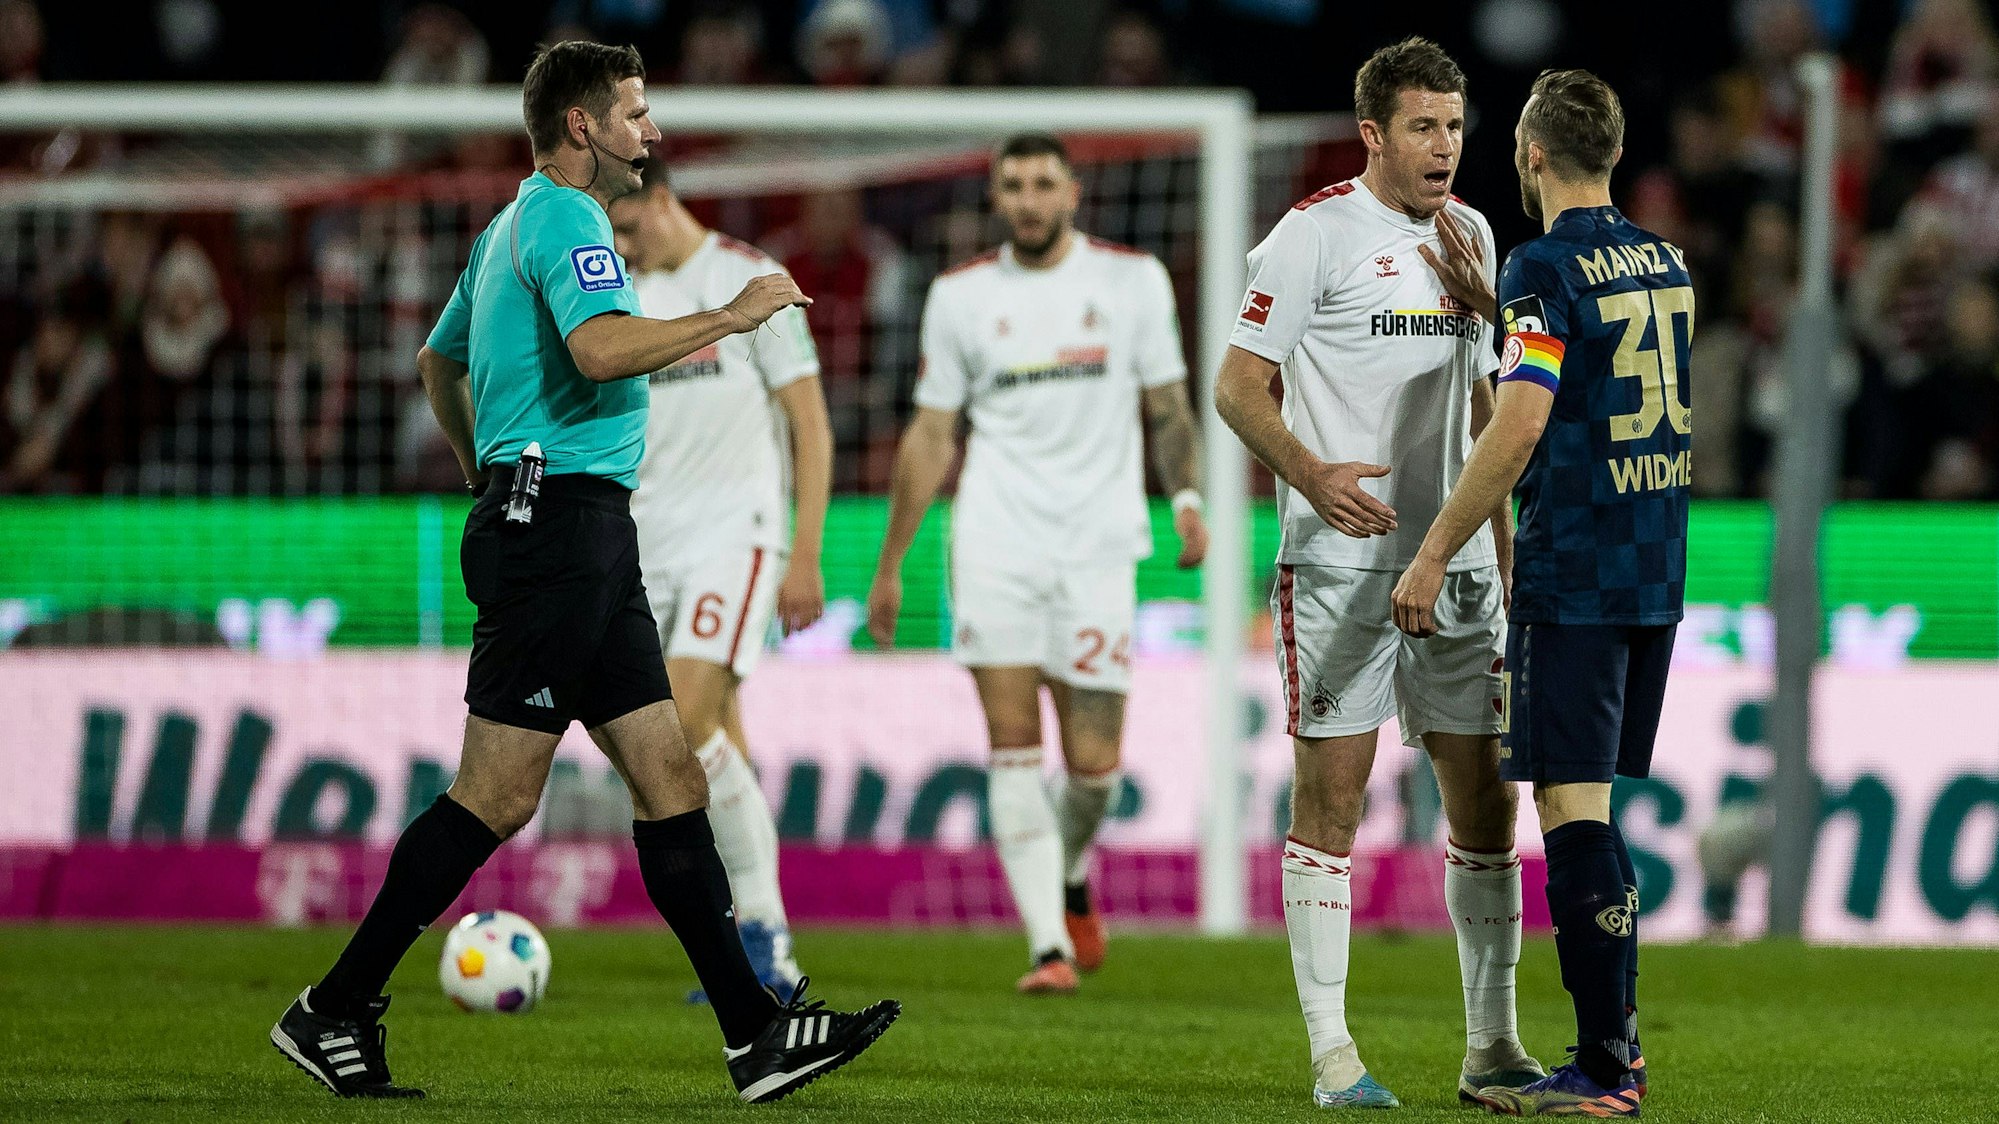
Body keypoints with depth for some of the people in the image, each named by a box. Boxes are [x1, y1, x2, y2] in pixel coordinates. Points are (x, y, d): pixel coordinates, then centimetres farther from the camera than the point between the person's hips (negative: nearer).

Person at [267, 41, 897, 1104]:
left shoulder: (514, 226, 21)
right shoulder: (563, 219, -11)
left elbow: (437, 363, 32)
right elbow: (604, 348, -28)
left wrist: (486, 473, 38)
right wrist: (732, 315, -19)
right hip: (558, 525, -11)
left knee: (669, 777, 5)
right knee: (498, 794, -9)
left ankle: (754, 1033, 1)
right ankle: (334, 1009, -3)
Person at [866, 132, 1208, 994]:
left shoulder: (1132, 279, 6)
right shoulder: (961, 297, 8)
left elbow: (1166, 405, 11)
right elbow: (931, 436, 13)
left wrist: (1185, 498, -6)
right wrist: (890, 563, 12)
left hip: (1098, 545, 0)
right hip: (996, 540, 0)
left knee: (1093, 763, -1)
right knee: (1013, 744, -11)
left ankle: (1071, 874, 32)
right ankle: (1049, 945, -13)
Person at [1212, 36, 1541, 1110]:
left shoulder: (1467, 234, 14)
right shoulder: (1314, 233, -6)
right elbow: (1239, 386, -7)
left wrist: (1502, 544, 19)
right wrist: (1311, 475, -23)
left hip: (1455, 560, 6)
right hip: (1341, 562, -6)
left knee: (1484, 791, 5)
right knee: (1331, 790, -5)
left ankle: (1492, 1046, 12)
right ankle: (1331, 1051, -1)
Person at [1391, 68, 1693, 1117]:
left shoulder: (1547, 266, -12)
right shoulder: (1664, 261, 11)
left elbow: (1519, 427, -21)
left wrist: (1432, 556, -17)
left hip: (1574, 577, -8)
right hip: (1660, 573, 8)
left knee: (1572, 807, -6)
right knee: (1609, 802, 17)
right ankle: (1618, 1026, 22)